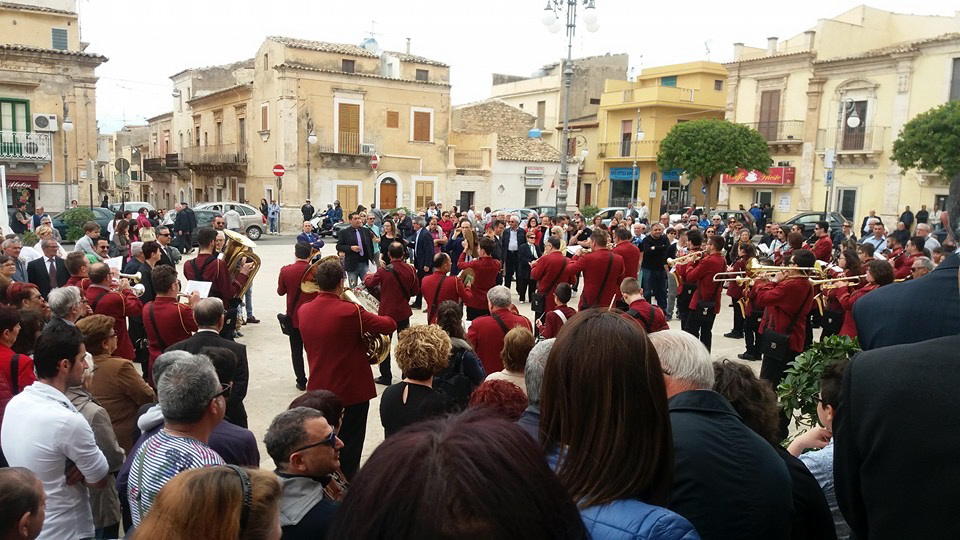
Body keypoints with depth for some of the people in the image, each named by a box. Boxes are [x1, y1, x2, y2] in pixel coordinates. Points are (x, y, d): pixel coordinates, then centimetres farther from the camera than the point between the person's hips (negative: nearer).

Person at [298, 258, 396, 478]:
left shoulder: (303, 310, -4)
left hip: (318, 390, 5)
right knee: (349, 450, 8)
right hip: (352, 390, -5)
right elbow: (390, 325, -13)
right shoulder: (350, 311, -22)